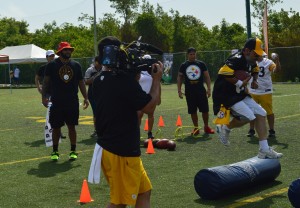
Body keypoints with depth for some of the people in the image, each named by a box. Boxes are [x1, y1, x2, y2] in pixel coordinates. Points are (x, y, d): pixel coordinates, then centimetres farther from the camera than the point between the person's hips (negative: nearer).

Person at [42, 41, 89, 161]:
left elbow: (81, 82, 11)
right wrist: (44, 96, -11)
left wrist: (85, 98, 5)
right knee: (56, 127, 6)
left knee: (71, 127, 6)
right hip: (56, 102, -2)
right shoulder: (52, 65, -2)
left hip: (72, 102, 2)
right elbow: (46, 81, -1)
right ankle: (55, 152, 19)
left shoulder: (76, 65, 6)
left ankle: (73, 151, 16)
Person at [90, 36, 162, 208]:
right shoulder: (123, 78, -21)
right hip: (122, 152, -9)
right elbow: (149, 107, -13)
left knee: (144, 192, 18)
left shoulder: (99, 81, 5)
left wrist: (136, 76, 12)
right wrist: (157, 80, -2)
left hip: (108, 147, 9)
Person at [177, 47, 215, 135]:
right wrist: (179, 90, 1)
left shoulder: (201, 64, 5)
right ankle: (196, 128, 14)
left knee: (205, 110, 1)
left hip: (201, 91, 0)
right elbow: (179, 78, 9)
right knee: (193, 111, 3)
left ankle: (206, 127, 17)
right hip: (189, 91, 0)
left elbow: (207, 77, 6)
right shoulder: (184, 65, 5)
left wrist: (209, 89, -2)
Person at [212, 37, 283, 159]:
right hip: (226, 95, -10)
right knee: (248, 116, -22)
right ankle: (225, 128, 8)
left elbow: (255, 69, 29)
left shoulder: (250, 61, 7)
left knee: (260, 114, 2)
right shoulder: (236, 60, -23)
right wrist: (240, 83, -27)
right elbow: (224, 73, -38)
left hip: (240, 94, 10)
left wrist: (254, 80, 8)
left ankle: (264, 150, 7)